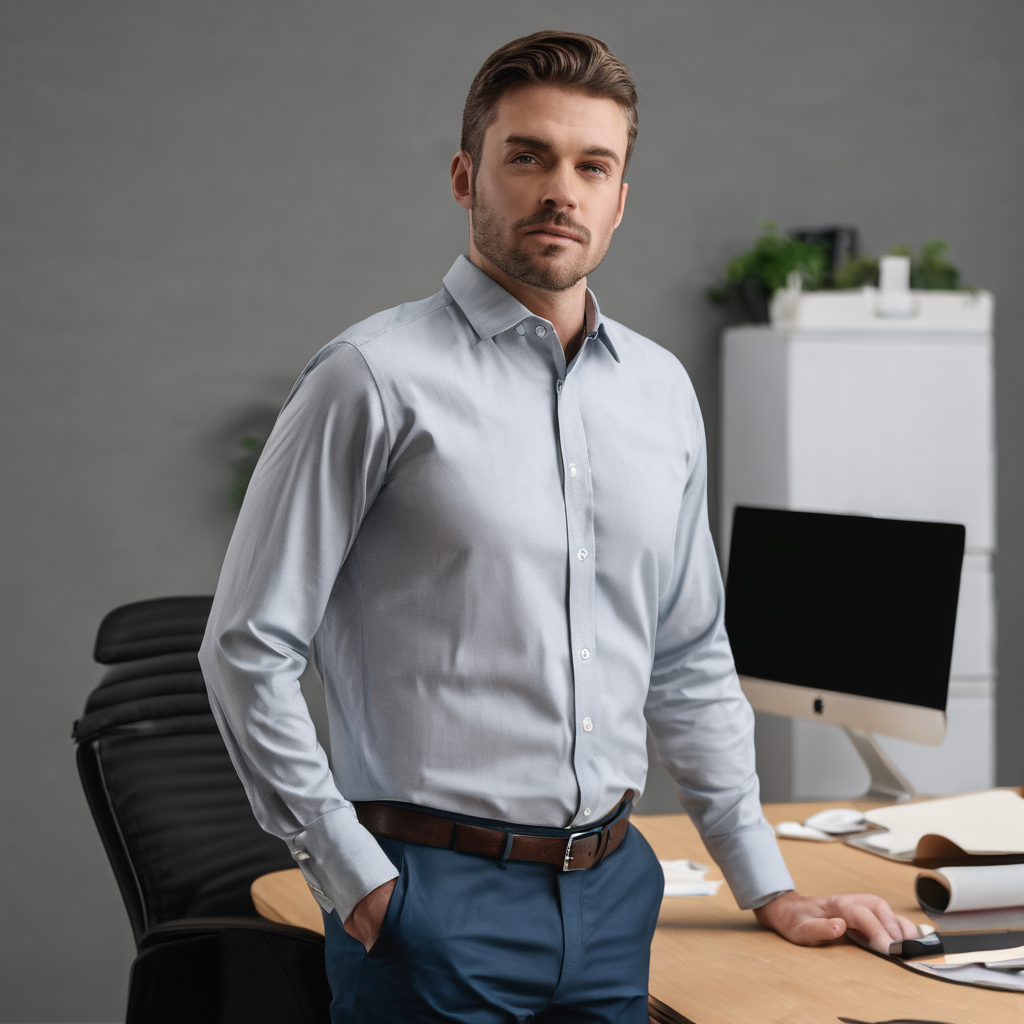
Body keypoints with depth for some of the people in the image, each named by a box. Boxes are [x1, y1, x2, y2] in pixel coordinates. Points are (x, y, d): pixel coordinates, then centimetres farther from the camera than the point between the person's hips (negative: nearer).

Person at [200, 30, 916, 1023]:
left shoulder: (662, 390, 9)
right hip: (435, 897, -5)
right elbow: (248, 648, -9)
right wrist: (352, 876, -10)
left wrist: (768, 887, 15)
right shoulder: (377, 377, -9)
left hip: (611, 892, 5)